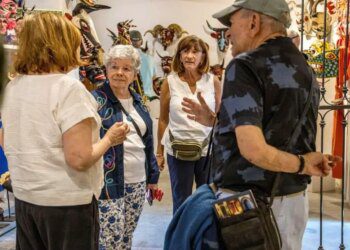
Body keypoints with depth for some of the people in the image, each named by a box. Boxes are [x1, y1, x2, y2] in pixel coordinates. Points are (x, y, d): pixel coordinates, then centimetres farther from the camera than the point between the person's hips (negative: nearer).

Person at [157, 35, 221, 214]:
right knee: (181, 201, 14)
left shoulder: (213, 81, -2)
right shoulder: (170, 82, -3)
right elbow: (163, 119, 4)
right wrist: (159, 151, 7)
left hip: (208, 150, 1)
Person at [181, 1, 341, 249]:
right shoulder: (305, 72, 7)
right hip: (294, 201, 7)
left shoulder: (246, 66, -17)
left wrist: (302, 164, -11)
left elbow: (254, 150, -28)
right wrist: (216, 121, 15)